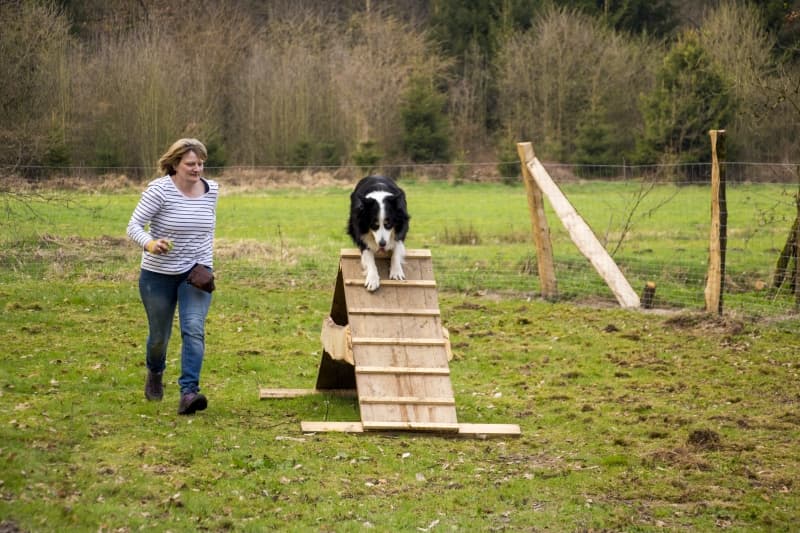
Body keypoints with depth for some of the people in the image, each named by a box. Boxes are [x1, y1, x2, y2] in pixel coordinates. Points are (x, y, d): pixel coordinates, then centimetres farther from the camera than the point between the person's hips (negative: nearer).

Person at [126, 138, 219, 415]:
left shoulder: (211, 190, 0)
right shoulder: (159, 189, -16)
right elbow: (134, 226, -17)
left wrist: (207, 263, 9)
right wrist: (149, 243, -37)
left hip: (195, 273, 2)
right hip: (159, 275, -2)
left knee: (194, 329, -19)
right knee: (159, 335, 12)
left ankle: (189, 392, -25)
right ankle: (155, 373, 46)